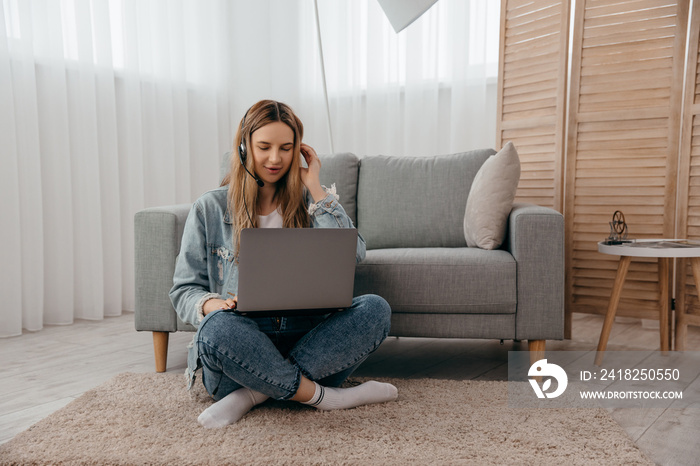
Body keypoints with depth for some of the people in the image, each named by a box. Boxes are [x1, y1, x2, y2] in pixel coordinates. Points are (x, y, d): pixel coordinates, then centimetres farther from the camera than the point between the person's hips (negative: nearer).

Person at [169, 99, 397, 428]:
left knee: (375, 308, -24)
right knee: (217, 327, -36)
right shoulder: (210, 208, 6)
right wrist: (211, 304, -18)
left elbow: (351, 255, -8)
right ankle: (323, 396, -21)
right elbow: (183, 290, 6)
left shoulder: (309, 201, 11)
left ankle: (254, 394, -27)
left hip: (304, 339, 2)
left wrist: (313, 185, -2)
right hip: (242, 339, -2)